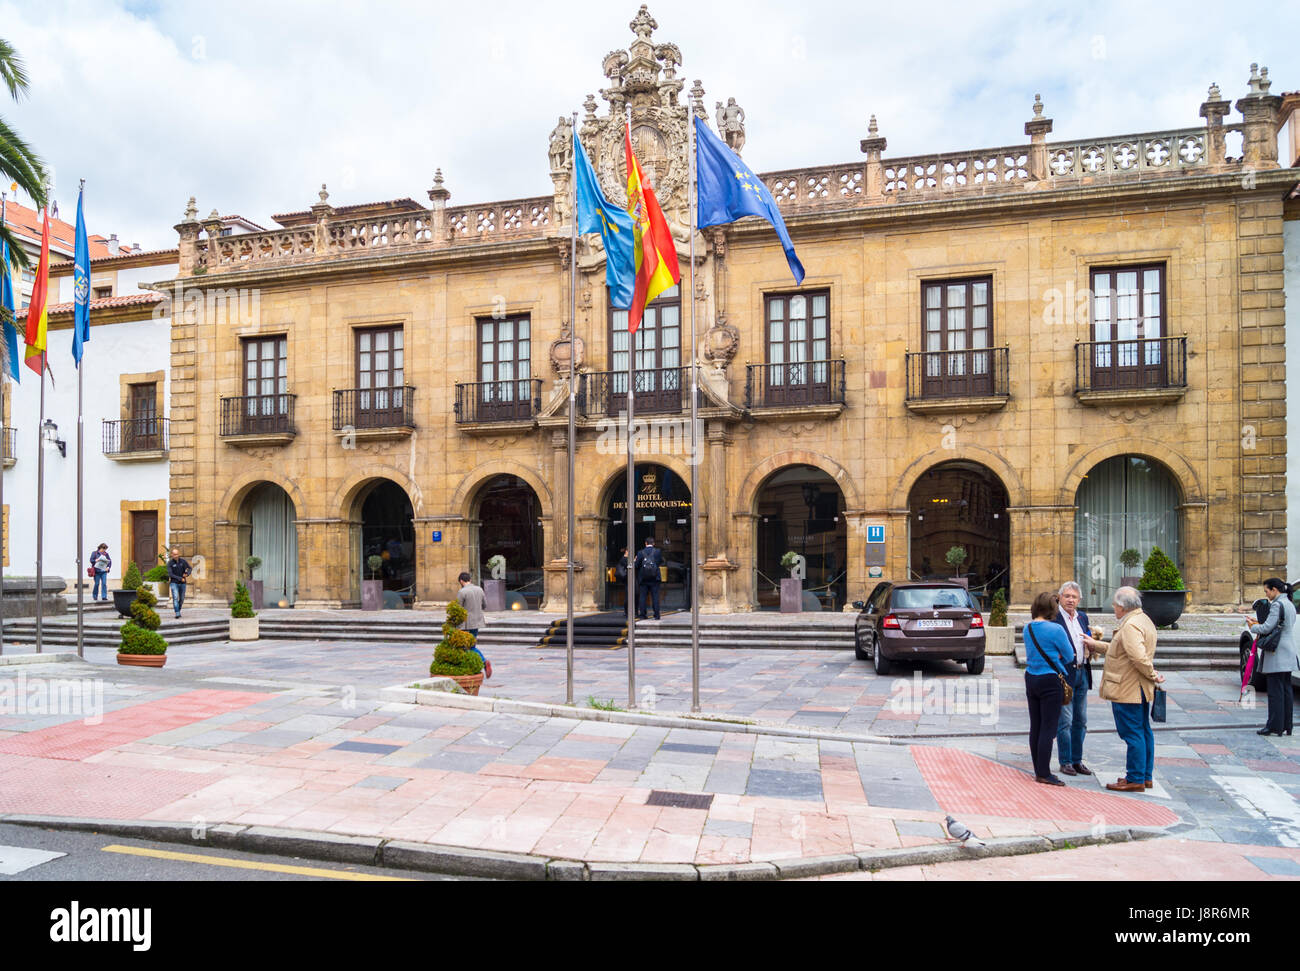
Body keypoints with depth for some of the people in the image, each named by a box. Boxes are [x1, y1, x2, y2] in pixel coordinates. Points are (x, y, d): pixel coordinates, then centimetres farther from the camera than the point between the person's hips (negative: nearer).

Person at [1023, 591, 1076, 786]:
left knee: (1035, 727, 11)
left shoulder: (1027, 628, 6)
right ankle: (1043, 774, 1)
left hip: (1031, 679, 7)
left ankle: (1039, 770, 18)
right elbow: (1069, 656, -5)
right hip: (1050, 681, -7)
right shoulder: (1055, 629, -14)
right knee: (1048, 728, -2)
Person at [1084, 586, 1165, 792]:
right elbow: (1118, 649, 24)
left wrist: (1152, 675, -16)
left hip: (1127, 689, -10)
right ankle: (1145, 776, 24)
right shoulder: (1144, 620, 14)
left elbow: (1139, 657, -30)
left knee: (1133, 734, -4)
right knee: (1143, 731, 15)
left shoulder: (1130, 625, -20)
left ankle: (1135, 779, 2)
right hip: (1141, 689, 11)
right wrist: (1095, 644, 28)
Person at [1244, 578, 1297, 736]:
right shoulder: (1289, 604, 15)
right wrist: (1258, 621, 13)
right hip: (1288, 654, 9)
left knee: (1275, 691, -6)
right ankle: (1286, 726, 16)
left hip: (1277, 654, -9)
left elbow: (1267, 628, -19)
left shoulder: (1277, 604, -15)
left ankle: (1275, 727, -3)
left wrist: (1253, 627, -1)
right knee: (1286, 689, 11)